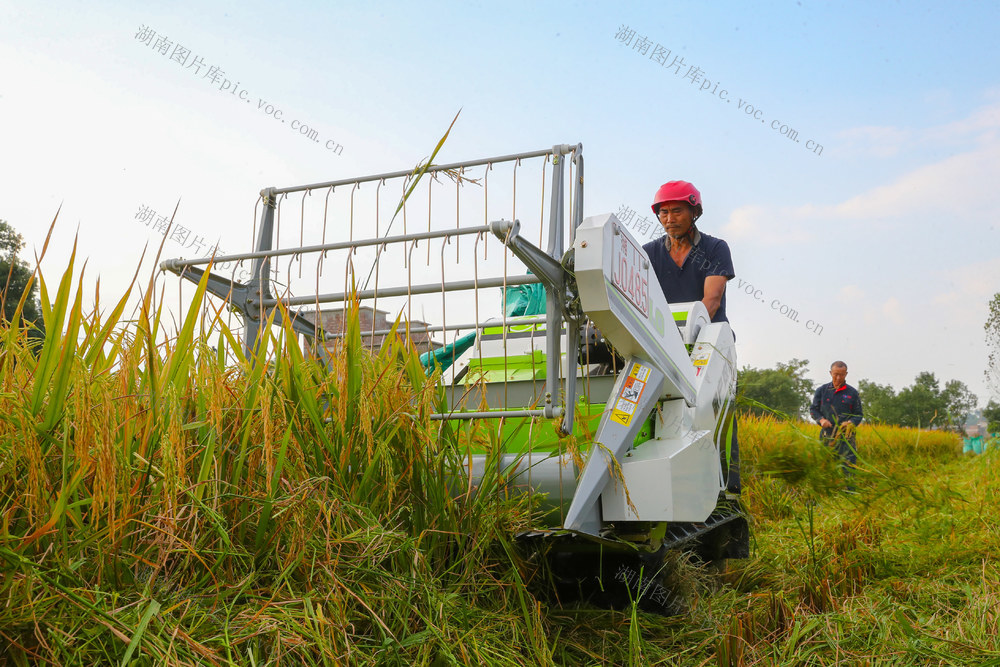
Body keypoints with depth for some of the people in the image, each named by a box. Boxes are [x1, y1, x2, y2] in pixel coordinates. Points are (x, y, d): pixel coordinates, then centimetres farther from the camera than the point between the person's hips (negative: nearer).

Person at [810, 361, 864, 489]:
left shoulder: (852, 393, 6)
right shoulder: (822, 391, 8)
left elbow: (859, 414, 10)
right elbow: (813, 409, 13)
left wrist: (851, 423, -12)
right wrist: (821, 420, -7)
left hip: (846, 436, -1)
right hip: (826, 435, 1)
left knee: (848, 467, -6)